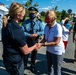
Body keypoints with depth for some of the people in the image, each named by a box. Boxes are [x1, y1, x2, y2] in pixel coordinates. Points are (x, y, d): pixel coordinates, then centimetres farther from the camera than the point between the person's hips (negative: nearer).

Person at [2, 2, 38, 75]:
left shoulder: (6, 25, -2)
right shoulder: (17, 30, -29)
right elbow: (25, 51, -20)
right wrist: (35, 46, -2)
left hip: (7, 59, 8)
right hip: (15, 62, -8)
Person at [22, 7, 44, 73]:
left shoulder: (38, 22, -5)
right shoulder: (26, 22, -9)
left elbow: (43, 31, -7)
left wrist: (37, 34, -25)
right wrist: (29, 35, -26)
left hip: (35, 41, 2)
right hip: (27, 40, -1)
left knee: (34, 54, 19)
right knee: (26, 54, 10)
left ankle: (32, 66, 41)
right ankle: (24, 66, 34)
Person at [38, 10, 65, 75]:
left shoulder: (58, 27, -24)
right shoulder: (46, 26, -5)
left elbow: (56, 43, -26)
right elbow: (45, 38, 1)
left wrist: (42, 44, -28)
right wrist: (39, 44, -18)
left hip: (57, 52, -6)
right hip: (49, 50, 6)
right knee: (49, 68, 23)